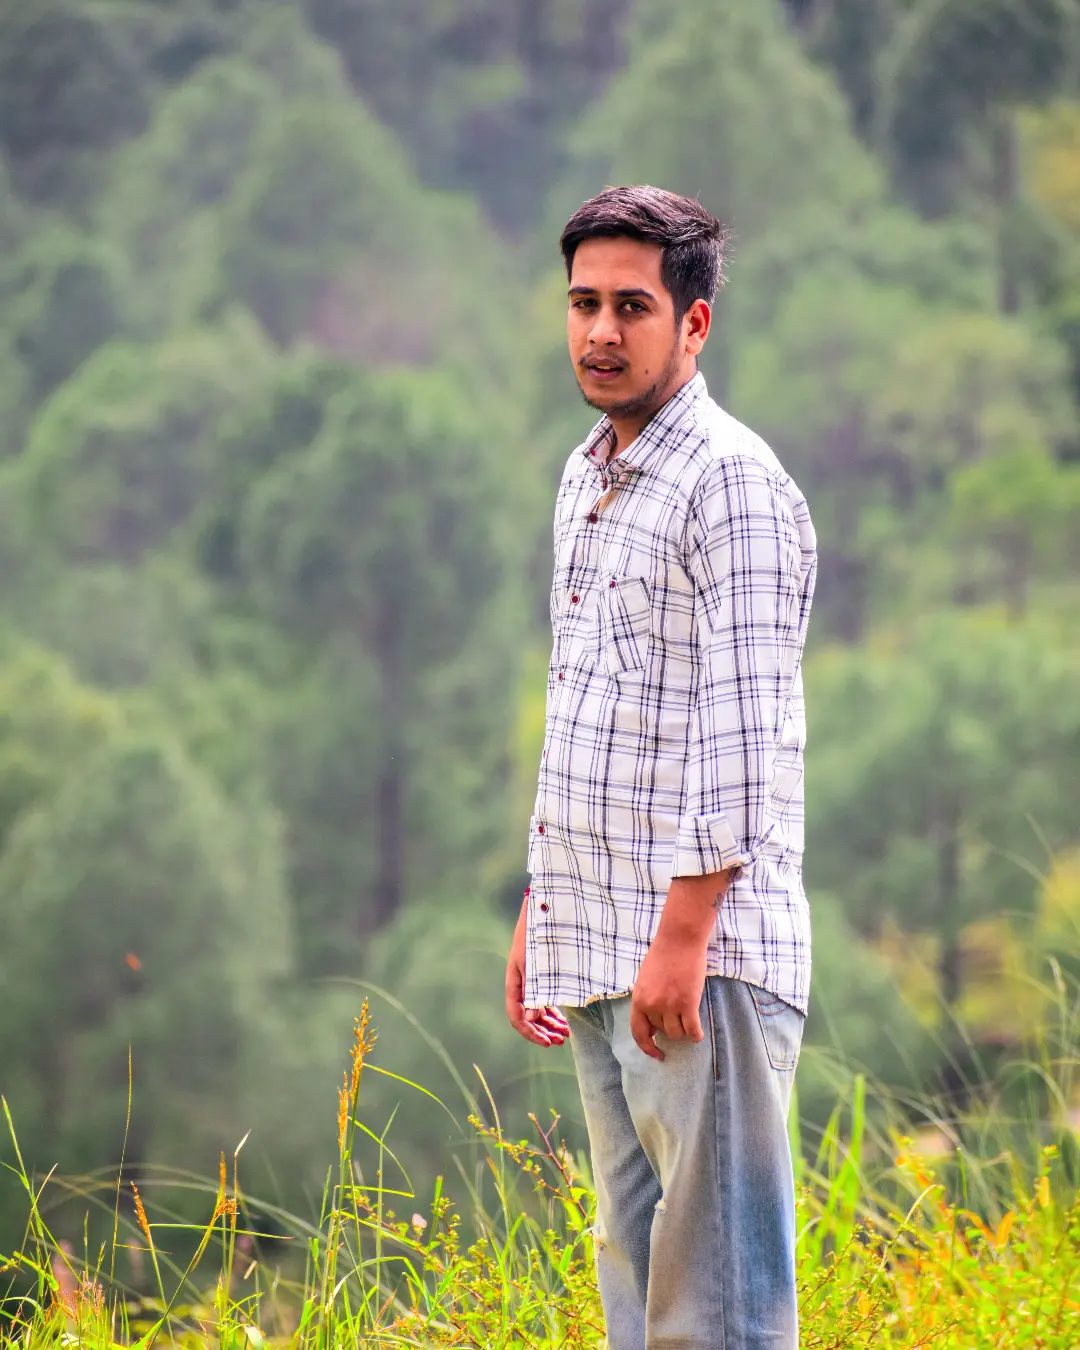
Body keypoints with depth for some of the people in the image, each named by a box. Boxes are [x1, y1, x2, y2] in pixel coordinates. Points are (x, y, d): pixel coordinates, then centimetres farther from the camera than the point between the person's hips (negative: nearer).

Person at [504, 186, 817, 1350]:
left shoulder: (733, 487, -12)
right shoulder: (587, 479, 17)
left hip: (702, 957, -9)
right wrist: (542, 908, 20)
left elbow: (744, 738, -17)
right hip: (596, 952, 9)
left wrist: (685, 937, -21)